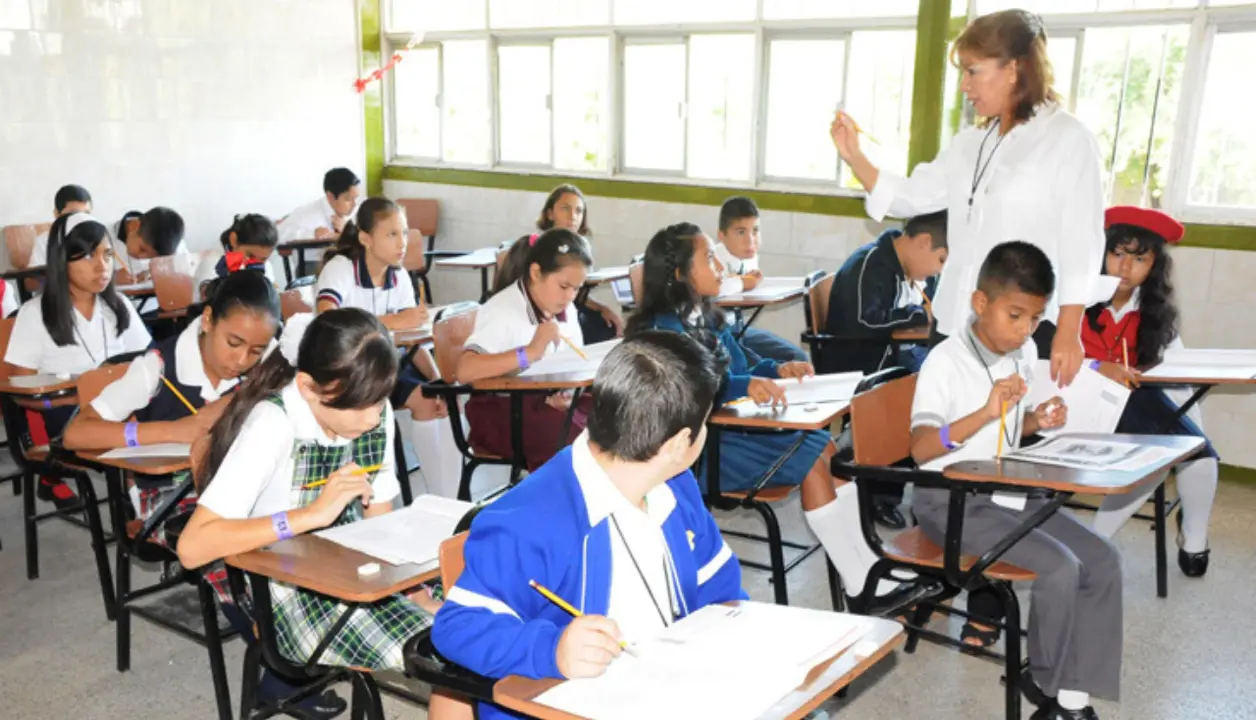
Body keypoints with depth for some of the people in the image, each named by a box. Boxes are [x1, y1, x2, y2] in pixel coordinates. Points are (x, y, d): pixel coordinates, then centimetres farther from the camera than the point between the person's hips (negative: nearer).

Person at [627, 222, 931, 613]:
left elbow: (739, 376, 19)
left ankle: (873, 577, -7)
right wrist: (744, 386, -42)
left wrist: (775, 371, 1)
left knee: (825, 445, -7)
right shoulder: (663, 328, -15)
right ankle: (864, 588, -7)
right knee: (811, 460, -16)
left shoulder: (709, 320, 13)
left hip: (728, 428, 8)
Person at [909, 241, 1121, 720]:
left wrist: (1035, 420, -1)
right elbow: (919, 448, -24)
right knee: (1060, 568, -21)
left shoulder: (1024, 354, 6)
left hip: (1008, 493, 8)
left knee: (1102, 561, -4)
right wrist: (985, 412, -33)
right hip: (952, 502, -8)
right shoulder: (946, 361, -17)